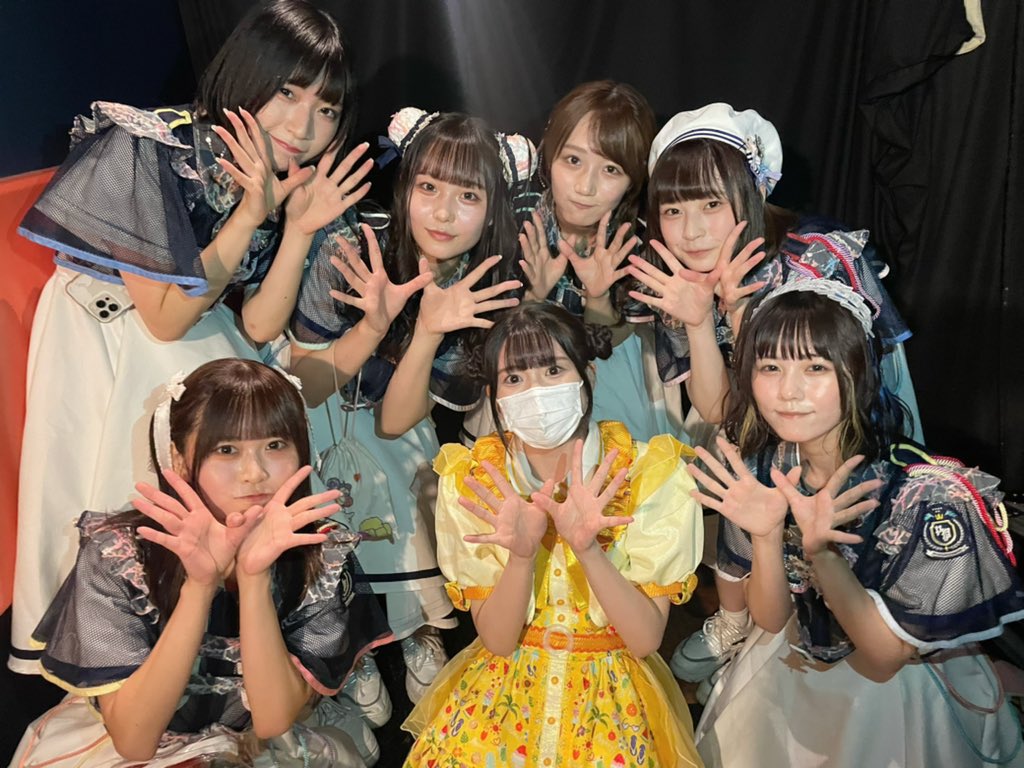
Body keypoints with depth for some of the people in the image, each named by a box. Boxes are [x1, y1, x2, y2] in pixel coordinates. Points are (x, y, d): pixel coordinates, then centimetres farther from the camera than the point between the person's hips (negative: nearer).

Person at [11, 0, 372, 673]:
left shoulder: (302, 180, -13)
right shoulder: (151, 149, -30)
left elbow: (258, 328, -14)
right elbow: (165, 318, -27)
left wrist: (302, 229, -27)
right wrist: (251, 216, -33)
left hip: (204, 345, 5)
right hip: (104, 338, -4)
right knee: (113, 502, 1)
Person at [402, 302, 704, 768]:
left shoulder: (650, 472, -12)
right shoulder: (470, 479, -8)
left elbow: (646, 639, -12)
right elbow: (497, 640, -8)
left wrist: (588, 547, -28)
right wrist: (521, 553, -27)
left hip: (614, 687, -1)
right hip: (506, 682, 1)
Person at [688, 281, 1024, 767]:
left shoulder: (931, 495, -29)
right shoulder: (759, 466, -15)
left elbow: (881, 661, -21)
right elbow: (770, 619, -10)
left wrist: (821, 553, -36)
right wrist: (766, 536, -29)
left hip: (906, 697, -3)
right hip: (786, 677, 4)